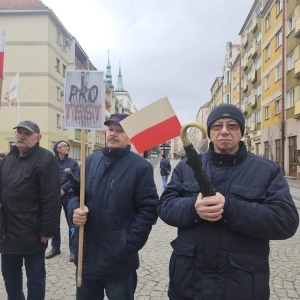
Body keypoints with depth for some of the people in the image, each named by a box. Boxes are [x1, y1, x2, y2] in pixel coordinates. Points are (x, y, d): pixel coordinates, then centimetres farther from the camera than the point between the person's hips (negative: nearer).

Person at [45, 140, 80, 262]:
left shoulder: (72, 162, 2)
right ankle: (55, 248, 30)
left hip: (68, 197, 0)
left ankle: (73, 250, 16)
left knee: (72, 225, 4)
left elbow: (76, 178, -7)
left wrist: (63, 189, -16)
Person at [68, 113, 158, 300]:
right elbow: (75, 193, 13)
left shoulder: (140, 166, -10)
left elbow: (148, 209, -12)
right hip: (86, 256, 5)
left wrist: (128, 246, -16)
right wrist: (75, 210, -10)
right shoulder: (91, 160, 5)